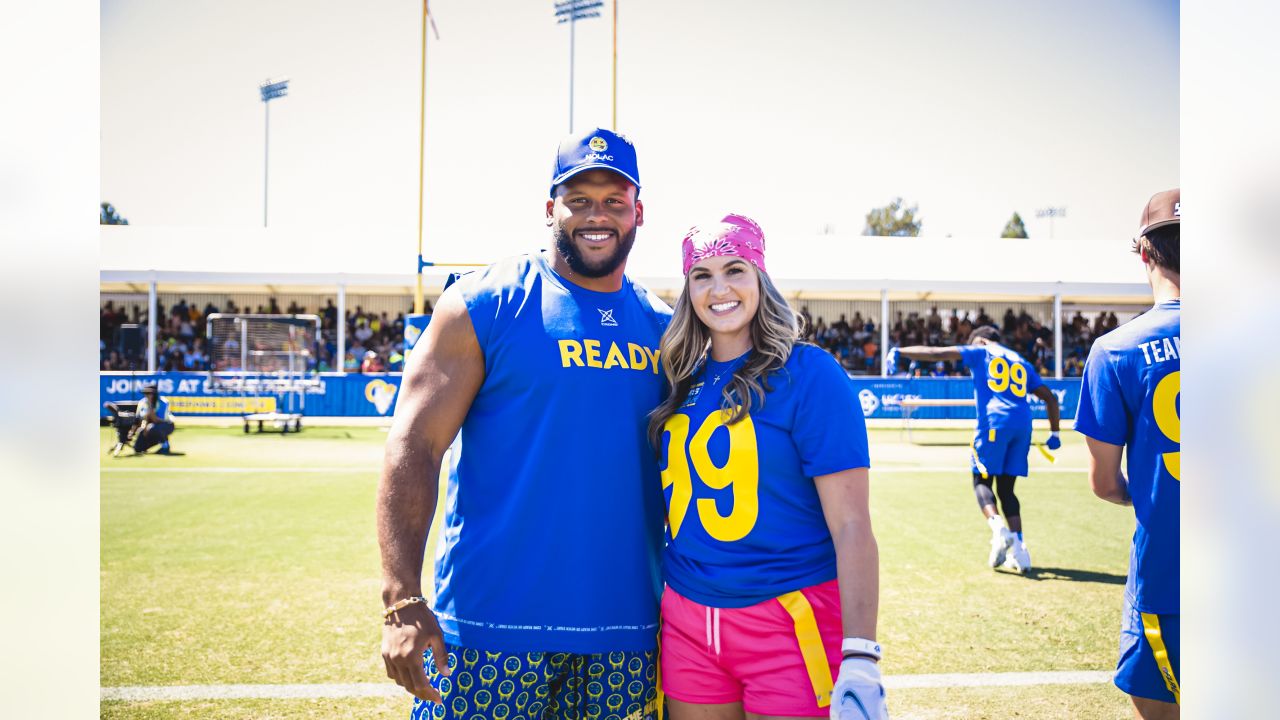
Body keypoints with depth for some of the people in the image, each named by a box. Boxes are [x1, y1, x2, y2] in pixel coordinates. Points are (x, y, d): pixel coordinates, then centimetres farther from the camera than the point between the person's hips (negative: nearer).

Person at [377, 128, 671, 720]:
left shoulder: (665, 329, 8)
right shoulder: (482, 307, -4)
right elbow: (412, 448, -9)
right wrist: (402, 601, -18)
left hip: (627, 630, 4)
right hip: (493, 626, -4)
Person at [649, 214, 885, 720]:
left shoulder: (810, 374, -10)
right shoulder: (684, 381, 6)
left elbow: (851, 525, -14)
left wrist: (860, 659, -20)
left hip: (790, 620, -5)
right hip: (686, 620, 5)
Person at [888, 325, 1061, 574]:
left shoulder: (980, 352, 12)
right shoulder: (1022, 363, 25)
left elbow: (936, 353, 5)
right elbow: (1050, 397, 24)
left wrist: (899, 351, 11)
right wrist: (1054, 434, 27)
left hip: (994, 422, -5)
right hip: (1022, 425, 5)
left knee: (982, 481, 5)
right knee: (1006, 489, 11)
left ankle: (998, 528, -23)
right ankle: (1019, 548, -2)